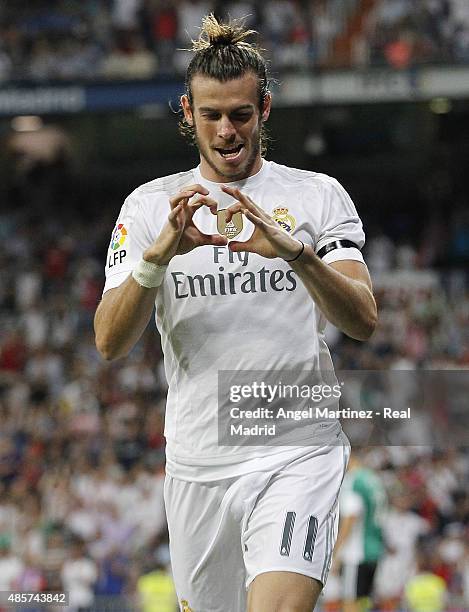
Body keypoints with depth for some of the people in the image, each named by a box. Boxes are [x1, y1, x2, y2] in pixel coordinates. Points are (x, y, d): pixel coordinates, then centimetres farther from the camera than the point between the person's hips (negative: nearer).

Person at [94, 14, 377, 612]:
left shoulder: (318, 196, 3)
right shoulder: (150, 205, 7)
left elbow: (362, 320, -9)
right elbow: (110, 341, -3)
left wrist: (294, 251, -26)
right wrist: (159, 255, -21)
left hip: (299, 453, -2)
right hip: (197, 464, 3)